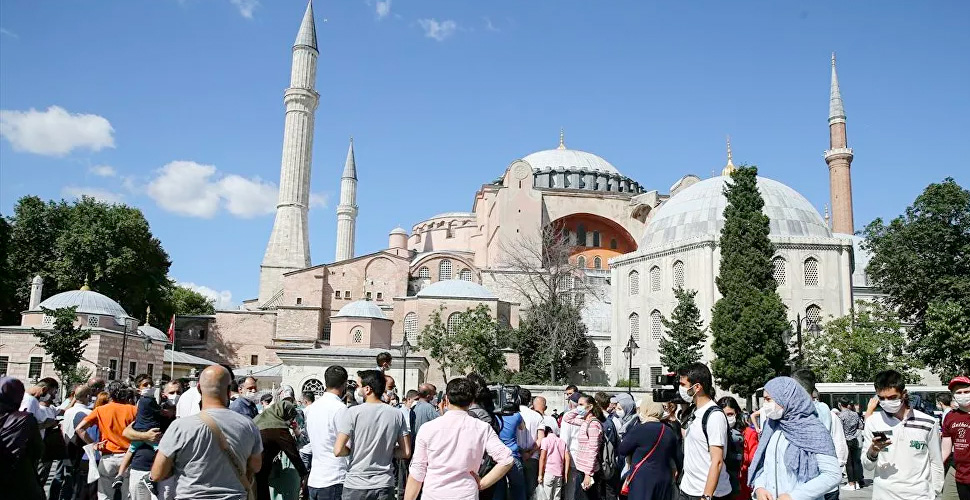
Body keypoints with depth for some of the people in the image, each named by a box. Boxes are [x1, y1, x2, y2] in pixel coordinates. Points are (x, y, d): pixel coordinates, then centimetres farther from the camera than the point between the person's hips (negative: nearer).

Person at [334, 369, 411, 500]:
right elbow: (406, 452, 1)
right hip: (385, 485, 3)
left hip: (356, 485, -3)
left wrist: (352, 449, 6)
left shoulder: (353, 412, -10)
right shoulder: (397, 414, 0)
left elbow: (338, 451, -13)